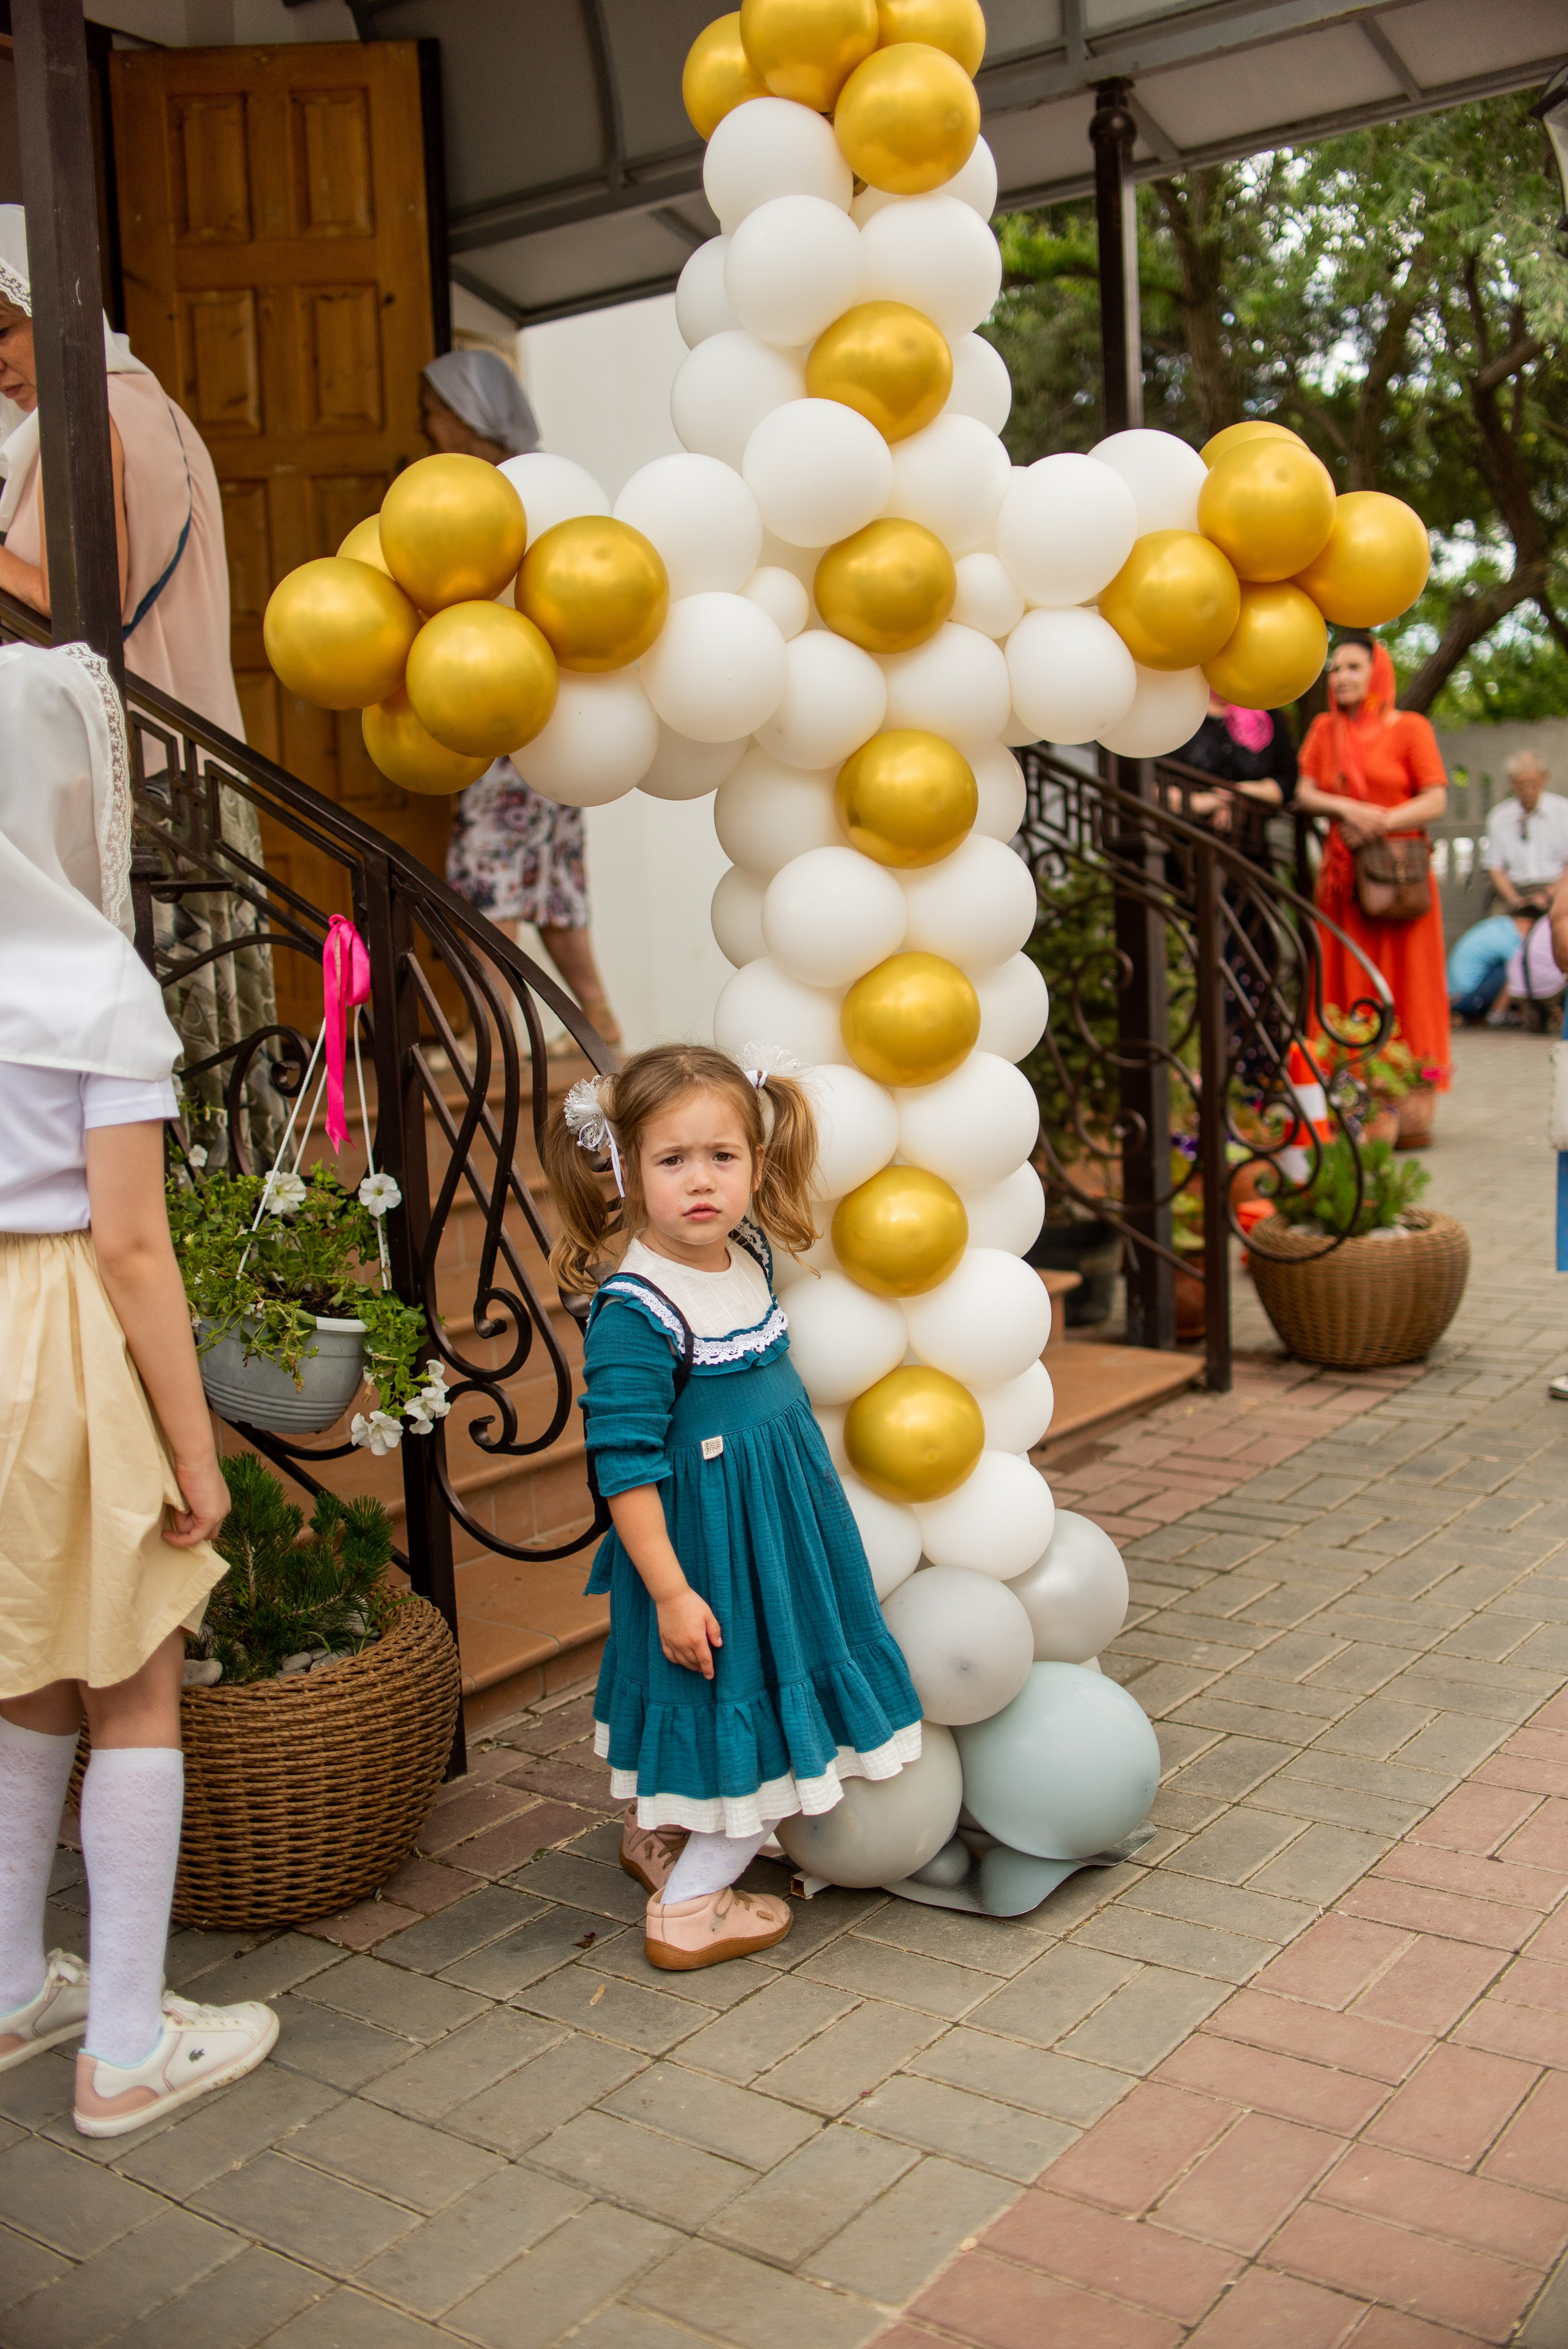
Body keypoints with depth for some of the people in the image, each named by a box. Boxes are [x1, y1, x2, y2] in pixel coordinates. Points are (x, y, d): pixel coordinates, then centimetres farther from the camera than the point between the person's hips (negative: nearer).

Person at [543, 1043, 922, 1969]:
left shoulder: (749, 1255, -2)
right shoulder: (634, 1312, -26)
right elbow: (626, 1467, -24)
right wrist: (670, 1591, -23)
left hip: (780, 1526, 9)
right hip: (706, 1544, -9)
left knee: (773, 1707, 23)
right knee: (749, 1723, 1)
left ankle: (658, 1834, 44)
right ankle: (687, 1909, 19)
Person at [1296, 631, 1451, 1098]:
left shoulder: (1410, 727, 3)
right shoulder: (1324, 729, 14)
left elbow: (1436, 801, -5)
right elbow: (1305, 794, 5)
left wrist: (1379, 825, -15)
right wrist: (1348, 810, -13)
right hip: (1342, 875, 3)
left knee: (1403, 982, -3)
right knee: (1348, 985, 1)